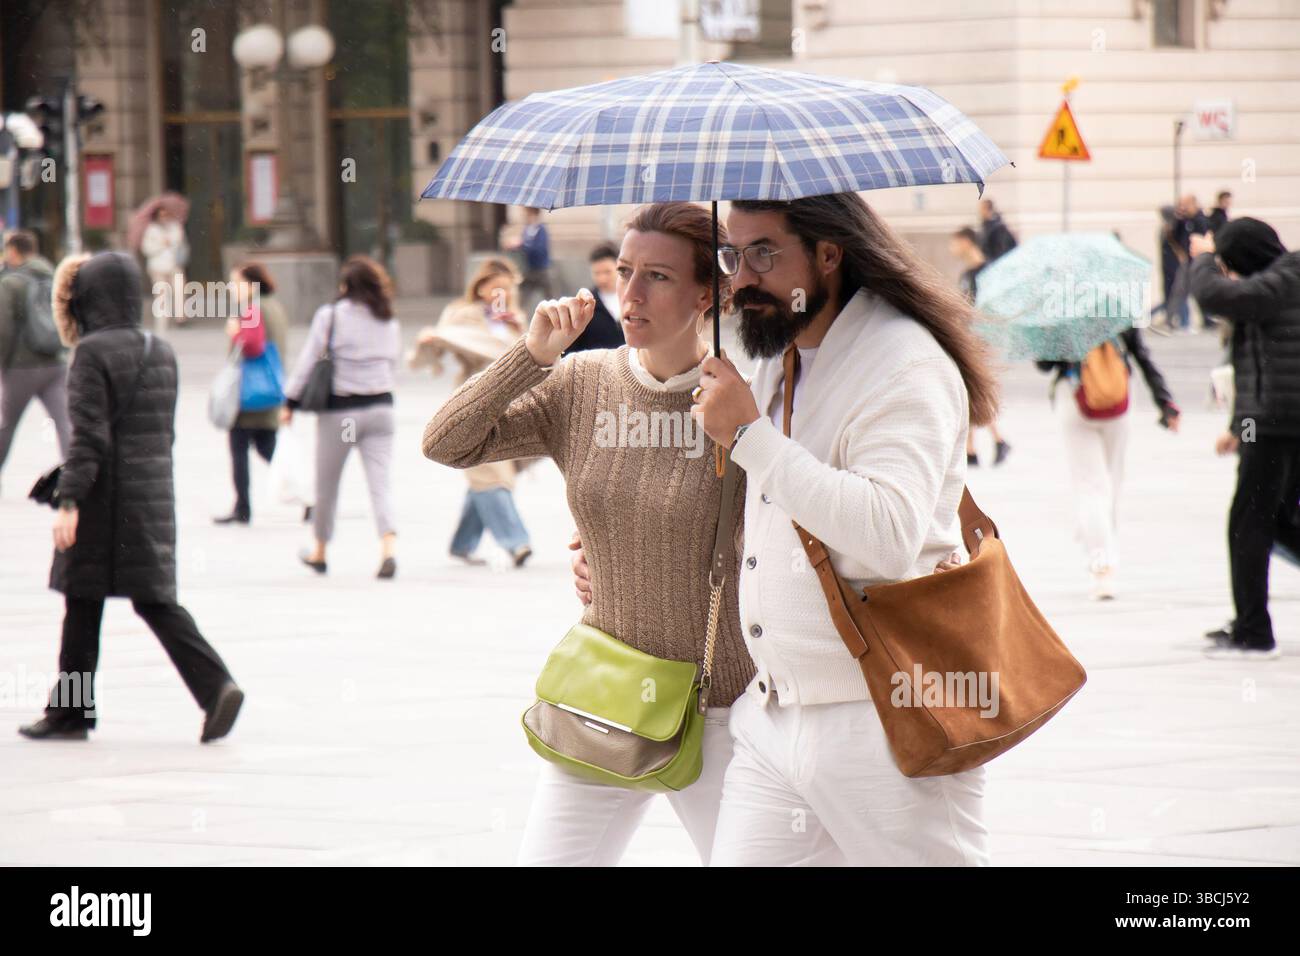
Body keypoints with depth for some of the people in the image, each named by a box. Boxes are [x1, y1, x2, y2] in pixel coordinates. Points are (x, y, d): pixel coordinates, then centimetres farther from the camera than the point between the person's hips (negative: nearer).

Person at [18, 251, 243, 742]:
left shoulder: (93, 352, -12)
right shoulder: (160, 351, 10)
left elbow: (89, 434, -17)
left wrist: (68, 501, -17)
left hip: (106, 499, -7)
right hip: (155, 494, 7)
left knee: (82, 602, 5)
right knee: (155, 600, 7)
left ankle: (70, 711, 11)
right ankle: (216, 684, -10)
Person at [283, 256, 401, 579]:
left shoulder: (330, 315, -6)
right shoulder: (389, 321, 5)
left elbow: (308, 361, -4)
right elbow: (393, 367, 12)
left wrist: (290, 403, 3)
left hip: (339, 410, -3)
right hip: (380, 407, 3)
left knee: (327, 485, 13)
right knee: (381, 482, -3)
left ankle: (319, 552, 28)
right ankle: (388, 548, -23)